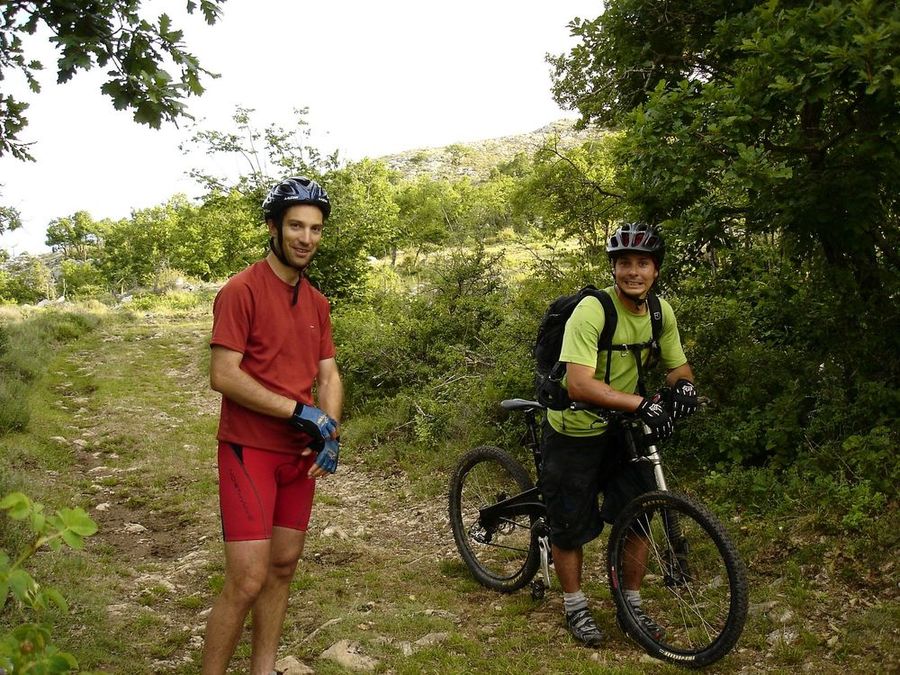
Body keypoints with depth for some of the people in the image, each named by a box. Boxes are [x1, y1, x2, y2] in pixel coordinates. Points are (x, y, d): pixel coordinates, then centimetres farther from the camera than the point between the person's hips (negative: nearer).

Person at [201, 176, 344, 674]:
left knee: (283, 568, 13)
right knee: (247, 581, -8)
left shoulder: (316, 302, 11)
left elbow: (328, 374, 11)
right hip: (249, 450, -7)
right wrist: (300, 412, -18)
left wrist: (331, 433, -5)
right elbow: (223, 376, -18)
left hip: (301, 453, 7)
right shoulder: (242, 290, -11)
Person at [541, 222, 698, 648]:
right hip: (575, 432, -5)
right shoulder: (592, 311, -28)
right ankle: (575, 607, 27)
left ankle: (632, 602, 27)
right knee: (571, 525, 5)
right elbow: (579, 384, -37)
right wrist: (641, 403, -44)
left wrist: (683, 382, -18)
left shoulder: (661, 312, -7)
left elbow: (676, 364, 6)